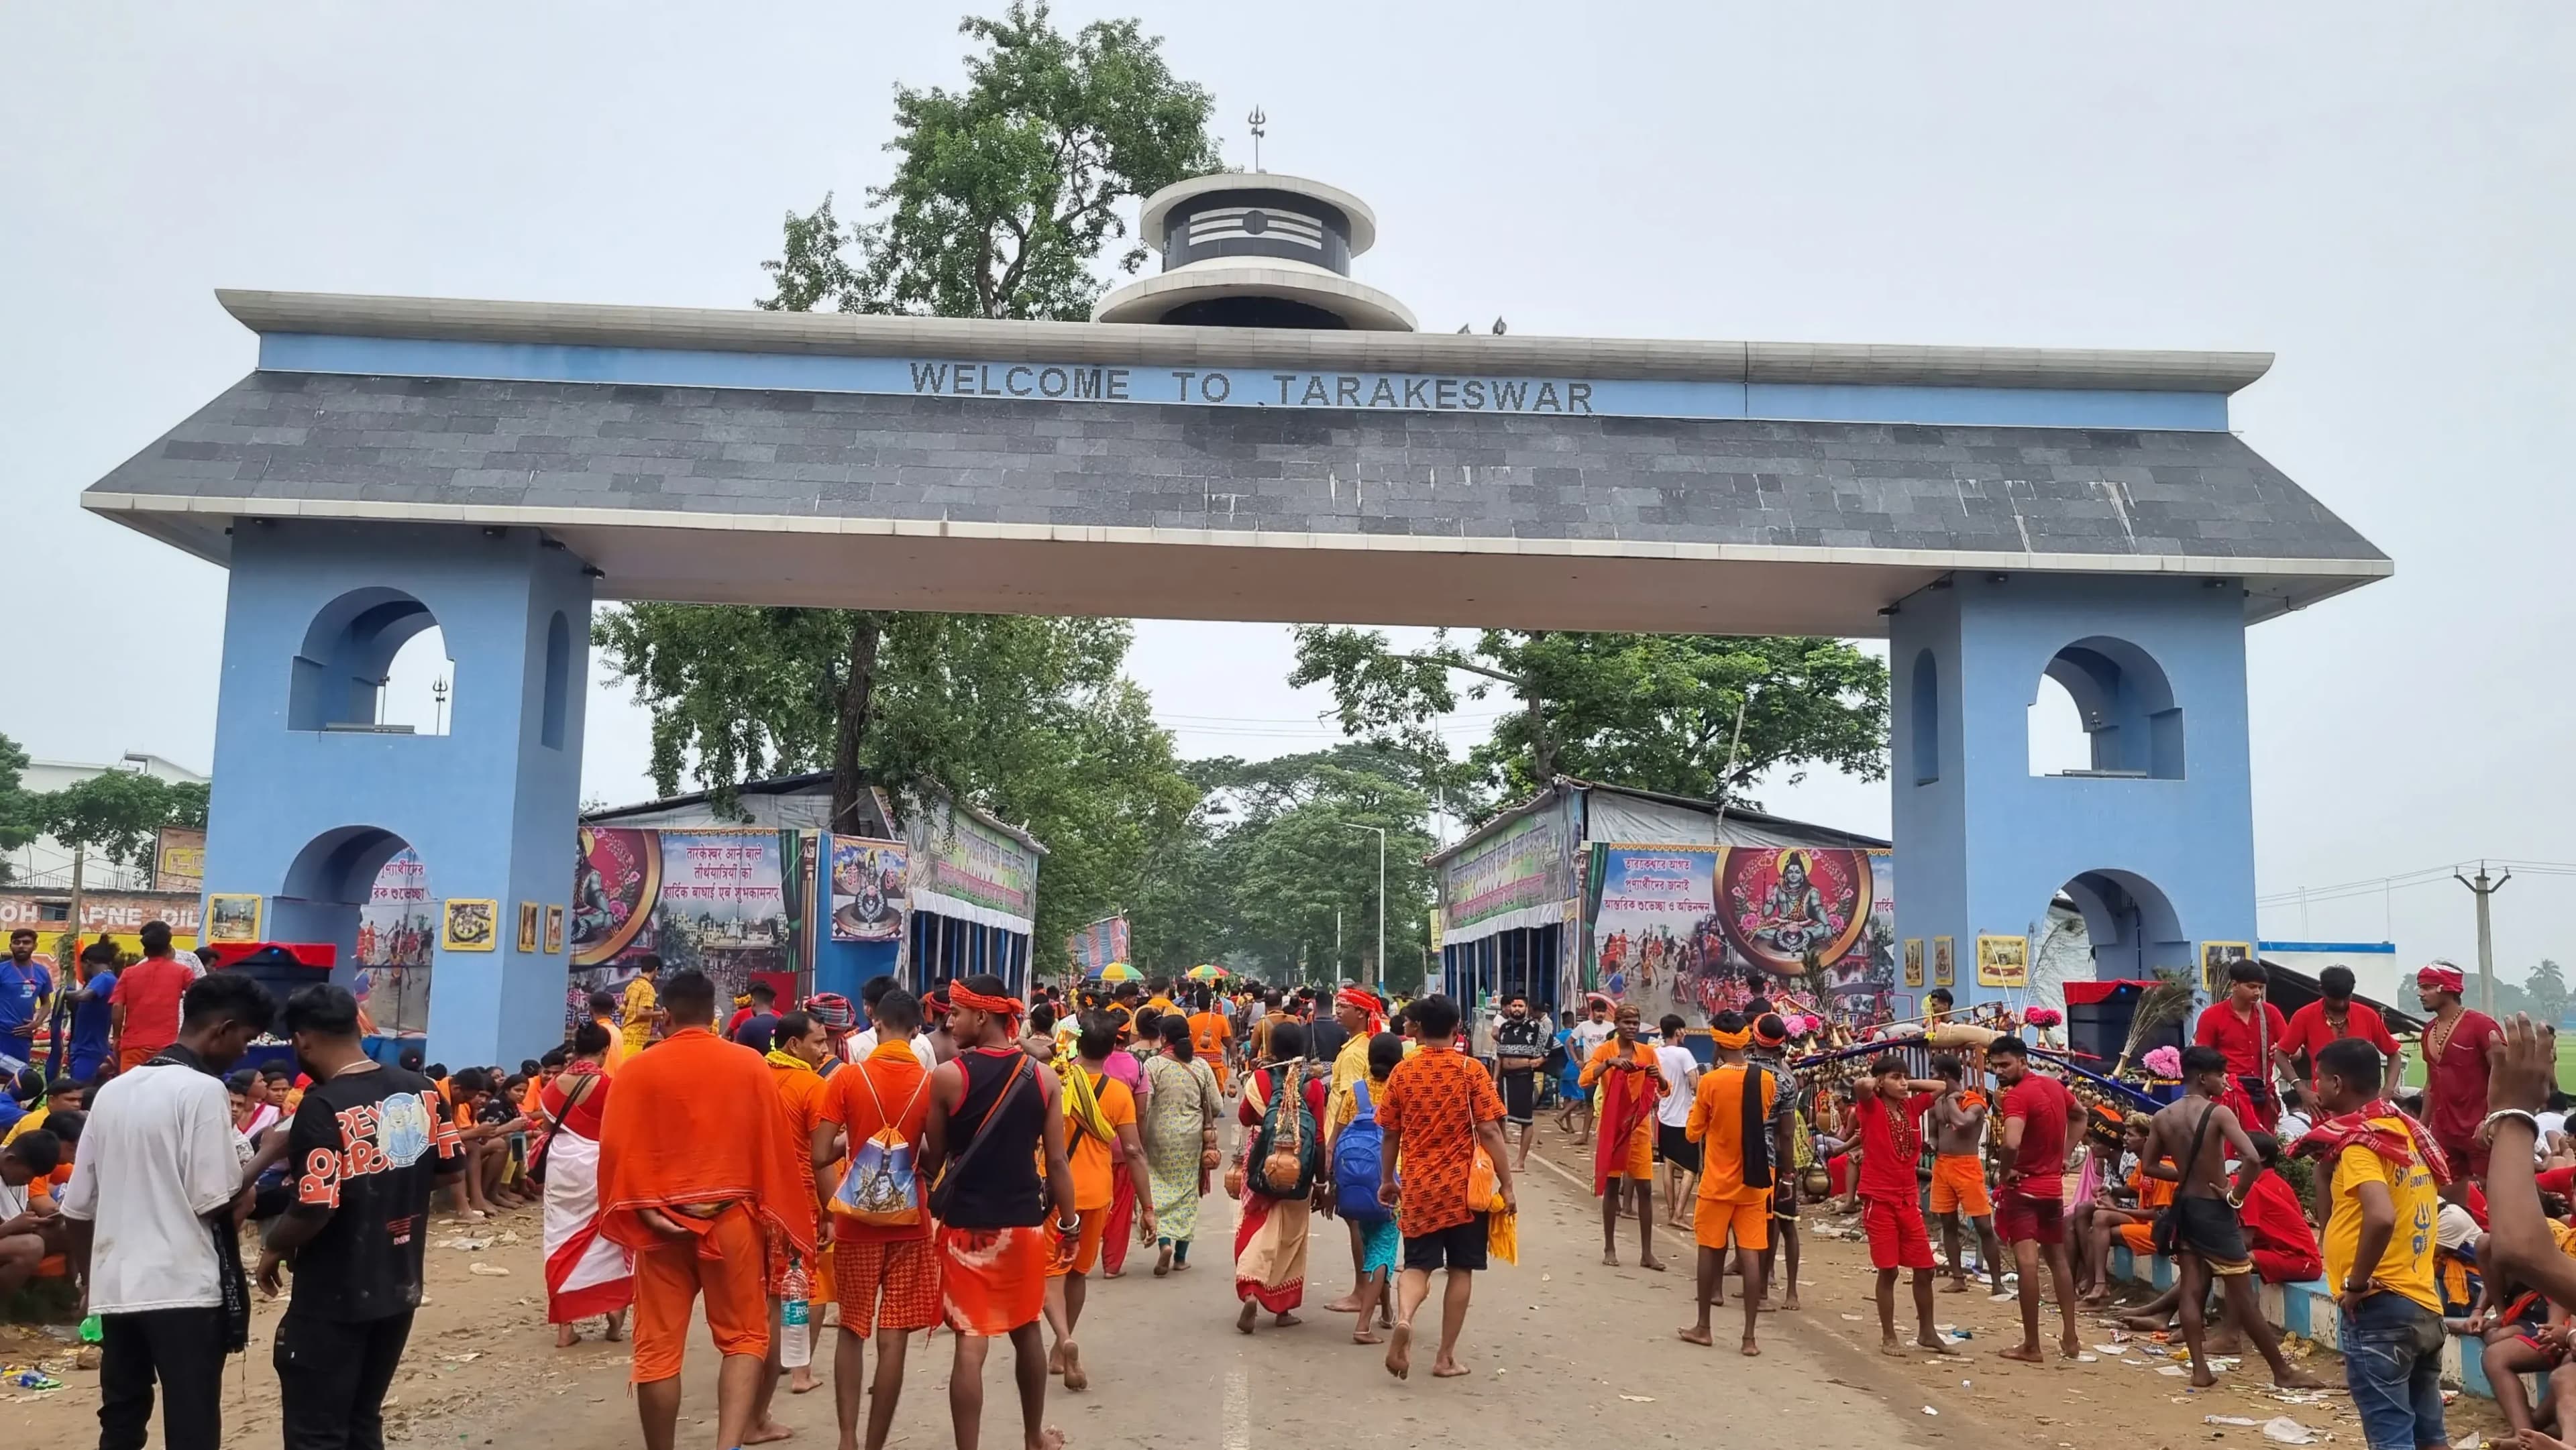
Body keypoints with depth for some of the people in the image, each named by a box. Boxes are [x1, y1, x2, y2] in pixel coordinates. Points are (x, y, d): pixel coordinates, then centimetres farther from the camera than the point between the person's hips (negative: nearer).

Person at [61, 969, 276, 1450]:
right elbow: (212, 1202, -15)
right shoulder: (203, 1089, -12)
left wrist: (91, 1282, 23)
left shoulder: (113, 1090, 10)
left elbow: (78, 1206, 13)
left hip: (116, 1288, 7)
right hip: (184, 1288, -7)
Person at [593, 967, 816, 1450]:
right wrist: (773, 1215, 8)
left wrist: (642, 1209, -4)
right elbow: (772, 1148, 1)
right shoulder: (749, 1065, 0)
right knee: (744, 1337, 10)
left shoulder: (638, 1069, -1)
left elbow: (617, 1148, -7)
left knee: (658, 1347, 9)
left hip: (662, 1224, 0)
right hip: (732, 1218, 0)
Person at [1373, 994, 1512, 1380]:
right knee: (1460, 1269, 10)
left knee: (1418, 1265, 10)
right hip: (1465, 1186, -2)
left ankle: (1403, 1317, -19)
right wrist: (1507, 1184, -4)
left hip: (1418, 1186, 2)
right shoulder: (1471, 1070, -6)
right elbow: (1489, 1131, -10)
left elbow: (1391, 1133, 5)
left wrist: (1386, 1180, 18)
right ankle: (1446, 1357, 12)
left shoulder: (1402, 1072, 0)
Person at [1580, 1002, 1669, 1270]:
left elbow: (1665, 1091, 4)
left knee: (1645, 1189, 1)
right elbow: (1585, 1079, -18)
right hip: (1612, 1126, -2)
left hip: (1640, 1127, 2)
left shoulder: (1647, 1052, 4)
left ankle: (1647, 1253, 6)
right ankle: (1609, 1248, 13)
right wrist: (1610, 1063, -31)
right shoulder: (1604, 1050, -3)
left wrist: (1659, 1077, -17)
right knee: (1612, 1187, 4)